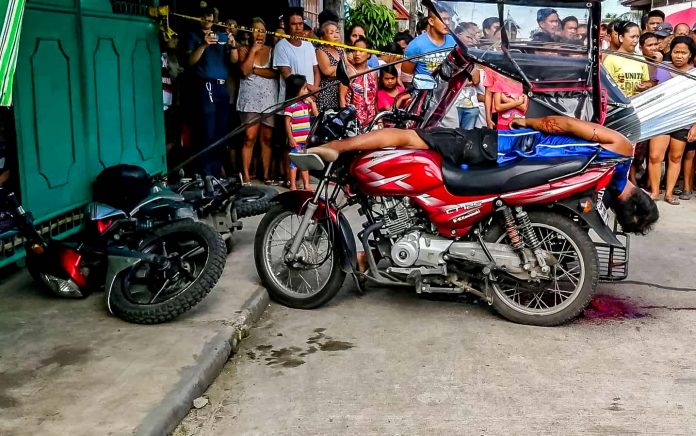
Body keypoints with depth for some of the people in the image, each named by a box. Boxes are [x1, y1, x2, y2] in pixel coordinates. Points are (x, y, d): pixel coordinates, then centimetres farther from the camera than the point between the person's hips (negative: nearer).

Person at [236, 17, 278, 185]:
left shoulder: (271, 51, 10)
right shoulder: (244, 50, 7)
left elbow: (275, 72, -4)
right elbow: (245, 71, -9)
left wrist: (255, 70, -6)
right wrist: (253, 51, -6)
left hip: (269, 99, 2)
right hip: (250, 100, -2)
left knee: (267, 138, 3)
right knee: (250, 137, -7)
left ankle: (266, 173, 10)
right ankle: (245, 175, -2)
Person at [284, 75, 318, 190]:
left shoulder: (306, 103, 10)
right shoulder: (290, 105, -13)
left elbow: (316, 115, 14)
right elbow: (287, 123, -13)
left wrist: (312, 102, 5)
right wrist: (290, 138, -16)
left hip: (306, 139, 7)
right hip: (296, 140, -7)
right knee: (294, 162, 0)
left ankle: (306, 185, 20)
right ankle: (293, 186, 7)